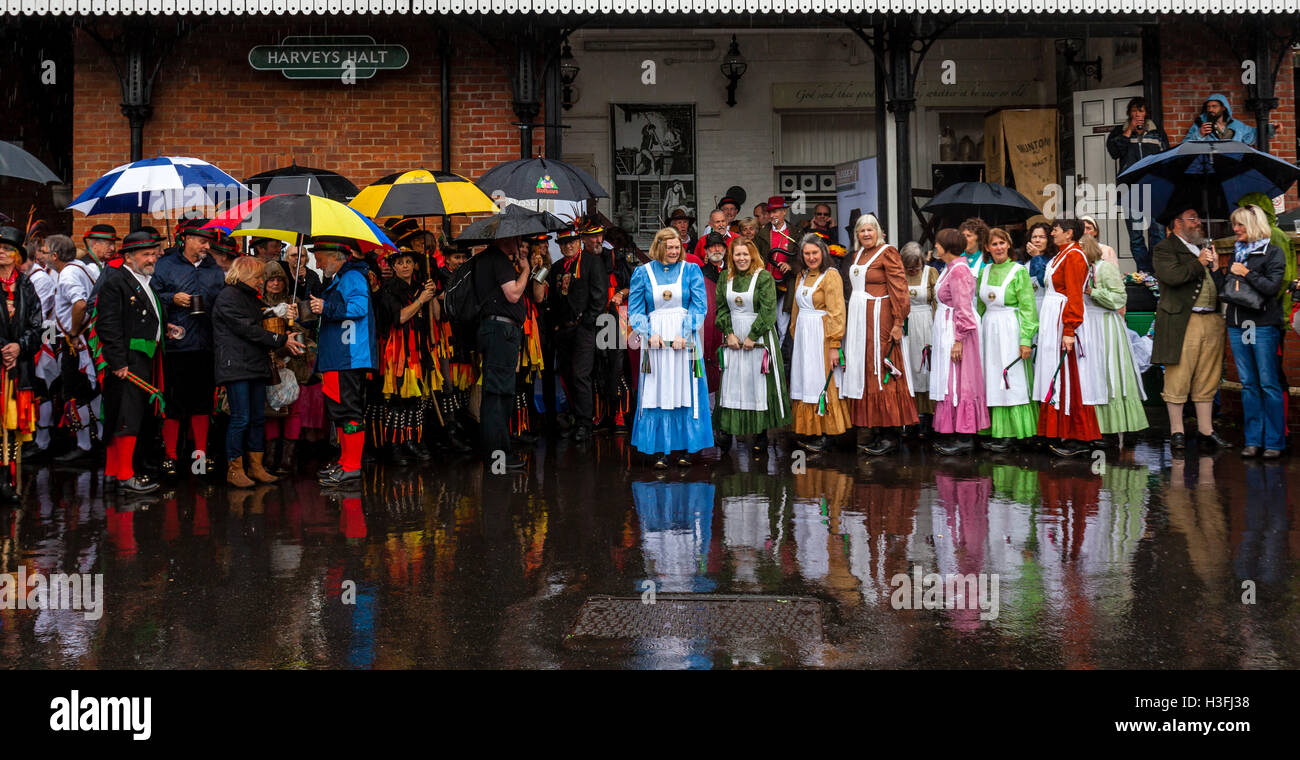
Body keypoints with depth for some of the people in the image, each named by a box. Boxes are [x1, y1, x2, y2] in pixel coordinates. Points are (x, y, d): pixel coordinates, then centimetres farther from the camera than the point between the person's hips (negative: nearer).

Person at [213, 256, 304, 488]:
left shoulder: (251, 297, 21)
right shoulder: (227, 297, -8)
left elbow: (260, 326, 24)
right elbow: (248, 330, -14)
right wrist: (282, 341, -12)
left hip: (256, 365, 9)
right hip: (236, 366, -9)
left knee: (258, 417, 8)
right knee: (241, 418, -8)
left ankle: (256, 467, 15)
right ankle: (234, 470, 1)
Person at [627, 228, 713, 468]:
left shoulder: (691, 271, 5)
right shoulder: (643, 272, 7)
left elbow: (700, 306, -1)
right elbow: (634, 309, 5)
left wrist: (684, 334, -12)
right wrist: (650, 333, -10)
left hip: (685, 339, 0)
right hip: (656, 339, 0)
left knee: (684, 392, 0)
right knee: (657, 392, -1)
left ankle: (684, 449, 8)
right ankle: (660, 451, 3)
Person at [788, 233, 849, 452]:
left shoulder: (830, 275, -8)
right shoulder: (802, 276, 14)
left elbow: (836, 313, -14)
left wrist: (834, 345, -19)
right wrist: (795, 334, 17)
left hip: (822, 335, -7)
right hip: (802, 336, 7)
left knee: (822, 383, -4)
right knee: (804, 382, 8)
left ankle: (823, 435, 2)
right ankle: (809, 432, 14)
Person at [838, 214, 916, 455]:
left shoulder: (888, 252, -6)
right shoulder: (857, 256, 16)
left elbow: (899, 289, -12)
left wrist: (898, 322, -18)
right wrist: (850, 319, 15)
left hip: (879, 317, -8)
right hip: (858, 318, 8)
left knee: (882, 372, -7)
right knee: (863, 370, 7)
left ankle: (890, 435, -4)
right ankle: (870, 429, 12)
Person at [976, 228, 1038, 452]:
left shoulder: (1019, 271, -4)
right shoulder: (984, 272, 11)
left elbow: (1027, 307, -9)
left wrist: (1026, 339, -15)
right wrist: (978, 332, 12)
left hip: (1010, 330, -5)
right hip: (988, 330, 6)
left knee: (1011, 382, -4)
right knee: (990, 381, 6)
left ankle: (1008, 433, 0)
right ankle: (991, 431, 11)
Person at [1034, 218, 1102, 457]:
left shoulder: (1073, 256, -13)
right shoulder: (1062, 254, 16)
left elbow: (1074, 296, -19)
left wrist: (1069, 331, -23)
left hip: (1063, 320, -10)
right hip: (1052, 321, 10)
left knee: (1067, 378, -7)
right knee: (1056, 377, 10)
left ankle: (1078, 439, -3)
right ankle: (1062, 435, 15)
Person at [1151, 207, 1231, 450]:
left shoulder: (1206, 247, 21)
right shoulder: (1164, 249, -1)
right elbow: (1172, 276, -19)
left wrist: (1215, 268, 4)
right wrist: (1199, 263, -10)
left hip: (1212, 321, 6)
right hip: (1182, 322, -6)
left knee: (1207, 379, 9)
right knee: (1178, 378, -3)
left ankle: (1206, 430, 16)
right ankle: (1177, 431, 6)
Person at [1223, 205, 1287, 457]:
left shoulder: (1272, 252, -2)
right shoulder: (1237, 252, 16)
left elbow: (1273, 287, -13)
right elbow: (1225, 289, 19)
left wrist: (1246, 273, -12)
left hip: (1263, 325, -6)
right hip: (1237, 325, 6)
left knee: (1269, 383, -4)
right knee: (1248, 384, 7)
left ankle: (1274, 441, 1)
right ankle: (1253, 439, 11)